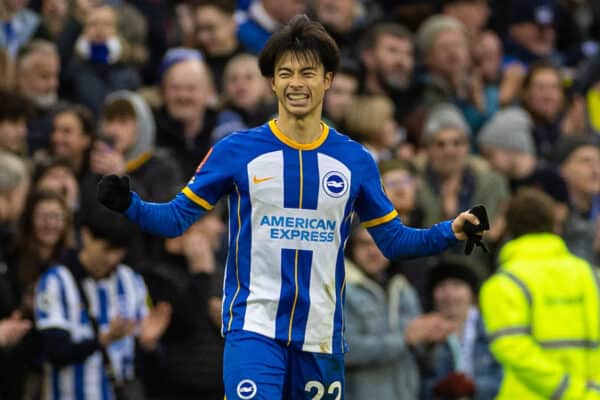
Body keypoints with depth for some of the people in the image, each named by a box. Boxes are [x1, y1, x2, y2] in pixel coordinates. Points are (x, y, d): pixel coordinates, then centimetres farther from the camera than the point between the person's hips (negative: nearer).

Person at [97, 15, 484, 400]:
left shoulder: (355, 161, 6)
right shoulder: (237, 151, -1)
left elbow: (392, 239, 13)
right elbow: (176, 218, 1)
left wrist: (450, 232, -3)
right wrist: (129, 205, -17)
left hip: (321, 336, 3)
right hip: (253, 329, -3)